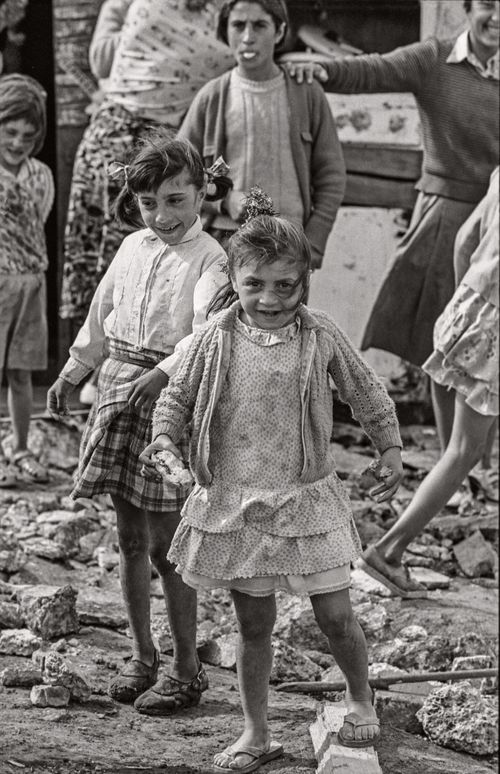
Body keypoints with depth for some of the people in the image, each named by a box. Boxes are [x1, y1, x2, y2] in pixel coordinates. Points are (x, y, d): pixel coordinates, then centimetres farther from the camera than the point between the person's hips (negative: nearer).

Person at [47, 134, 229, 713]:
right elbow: (102, 316, 21)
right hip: (118, 393, 6)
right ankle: (141, 654, 25)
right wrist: (70, 373, 21)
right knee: (130, 539, 12)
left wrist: (162, 374, -39)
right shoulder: (132, 248, 10)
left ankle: (186, 665, 10)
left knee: (164, 544, -2)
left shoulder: (209, 261, -10)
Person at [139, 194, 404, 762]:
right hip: (233, 503, 1)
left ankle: (360, 699, 32)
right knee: (253, 625, 9)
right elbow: (177, 395, 6)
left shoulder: (321, 337, -5)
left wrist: (390, 450, 5)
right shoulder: (216, 338, -5)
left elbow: (367, 394, 8)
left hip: (306, 500, -1)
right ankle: (255, 735, 22)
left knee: (335, 616, 4)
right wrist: (165, 437, -11)